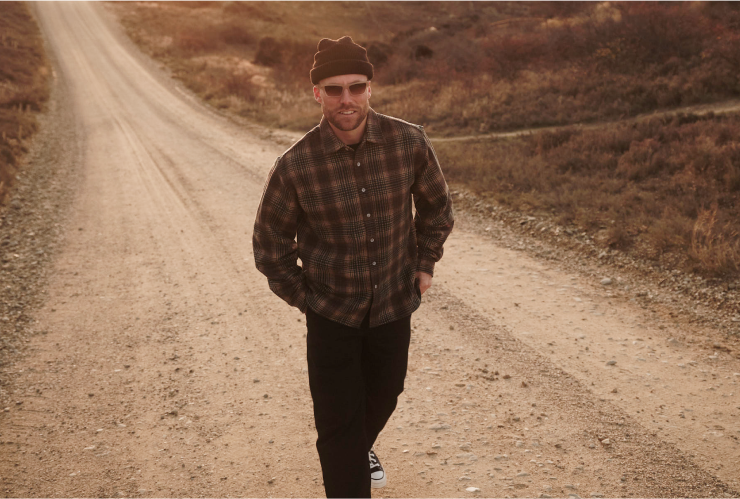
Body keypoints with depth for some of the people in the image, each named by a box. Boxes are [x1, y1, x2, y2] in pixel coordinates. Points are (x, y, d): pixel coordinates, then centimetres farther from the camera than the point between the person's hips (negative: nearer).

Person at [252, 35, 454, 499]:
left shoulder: (409, 143, -13)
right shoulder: (295, 166, -18)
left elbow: (436, 204, 7)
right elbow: (270, 243, -3)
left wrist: (425, 264, 7)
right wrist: (305, 297, -2)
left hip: (394, 303, 3)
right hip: (332, 313, -3)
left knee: (385, 394, 24)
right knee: (338, 417, 0)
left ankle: (362, 447, 57)